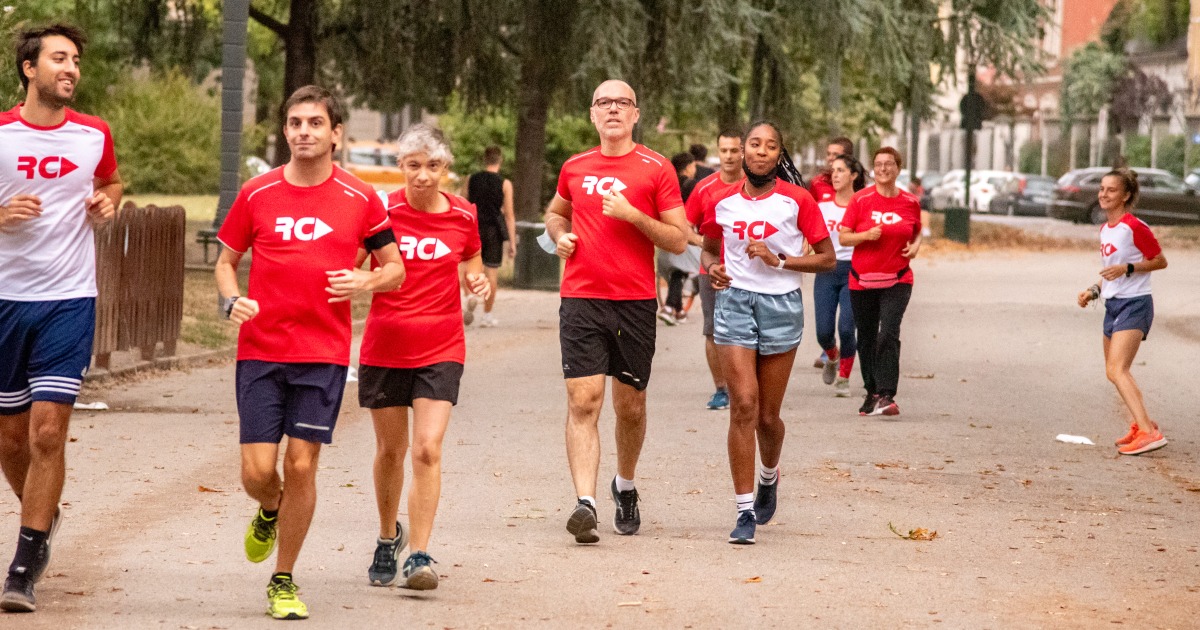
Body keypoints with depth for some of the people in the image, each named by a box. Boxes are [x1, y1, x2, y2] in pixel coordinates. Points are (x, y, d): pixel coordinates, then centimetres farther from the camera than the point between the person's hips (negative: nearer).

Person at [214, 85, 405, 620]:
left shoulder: (359, 199, 1)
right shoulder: (257, 194, 3)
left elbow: (395, 268, 9)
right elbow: (227, 261, 13)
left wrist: (364, 281, -12)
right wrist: (232, 301, -7)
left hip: (324, 354, -1)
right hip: (260, 350, 1)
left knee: (301, 465, -4)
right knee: (257, 470, -5)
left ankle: (283, 582, 12)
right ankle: (270, 512, 33)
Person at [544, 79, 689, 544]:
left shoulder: (655, 169, 0)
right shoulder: (575, 168, 10)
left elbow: (679, 240, -2)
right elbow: (555, 212, 30)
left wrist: (633, 215, -14)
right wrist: (560, 236, 8)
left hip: (635, 302, -1)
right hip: (581, 300, 1)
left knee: (631, 406, 10)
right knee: (583, 401, -12)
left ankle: (625, 487, 34)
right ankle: (585, 503, -19)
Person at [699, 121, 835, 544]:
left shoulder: (797, 200, -2)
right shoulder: (722, 202, 5)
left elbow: (827, 259, 1)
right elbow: (710, 248, 21)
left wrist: (779, 260, -13)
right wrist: (713, 268, -1)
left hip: (782, 305, -1)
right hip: (734, 301, 1)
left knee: (767, 415, 6)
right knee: (743, 405, -12)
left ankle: (769, 476, 40)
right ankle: (745, 512, -9)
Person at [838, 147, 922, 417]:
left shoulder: (910, 202, 3)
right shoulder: (861, 200, -2)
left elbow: (917, 231, 20)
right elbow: (843, 237, -1)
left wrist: (916, 245, -1)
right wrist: (866, 235, -18)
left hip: (897, 280, -1)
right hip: (862, 280, 1)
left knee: (889, 334, -18)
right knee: (866, 338, 10)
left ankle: (886, 396, -22)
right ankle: (872, 392, 26)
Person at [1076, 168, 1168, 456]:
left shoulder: (1134, 227, -15)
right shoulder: (1105, 229, 12)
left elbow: (1160, 261, -10)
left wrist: (1127, 268, -20)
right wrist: (1094, 291, 10)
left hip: (1134, 305, -10)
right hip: (1113, 304, 10)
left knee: (1117, 370, -22)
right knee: (1114, 372, 18)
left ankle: (1149, 433, -28)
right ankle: (1142, 424, 33)